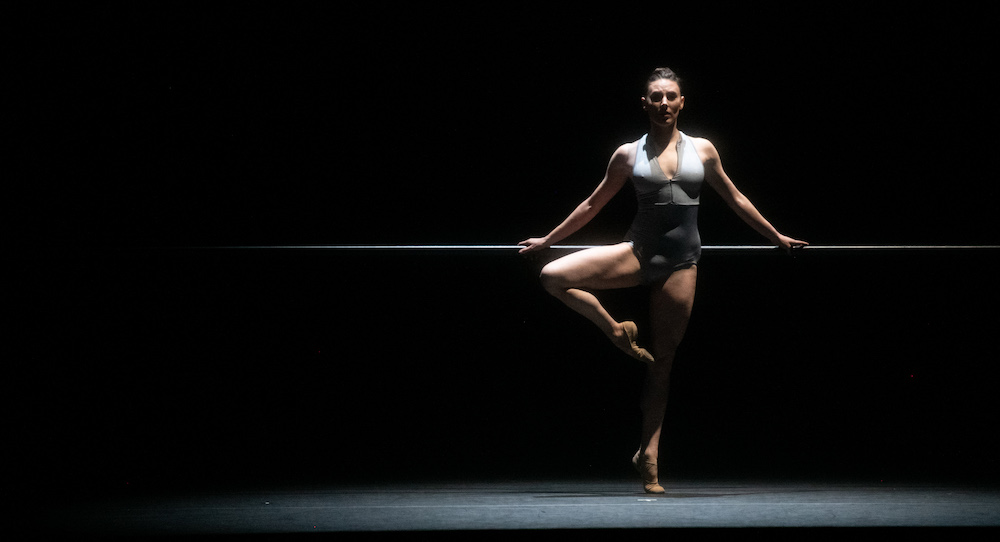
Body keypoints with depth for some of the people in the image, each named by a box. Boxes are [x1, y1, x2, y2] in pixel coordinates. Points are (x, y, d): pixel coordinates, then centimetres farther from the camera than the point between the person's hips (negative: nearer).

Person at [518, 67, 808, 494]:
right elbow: (593, 205, 14)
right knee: (553, 276, -22)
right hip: (639, 252, 0)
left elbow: (735, 200, 18)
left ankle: (649, 454, 9)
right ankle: (618, 333, -2)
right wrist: (547, 240, 15)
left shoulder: (702, 150, 7)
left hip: (681, 262, 0)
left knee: (662, 361, 2)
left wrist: (777, 237, 22)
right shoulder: (629, 155, 5)